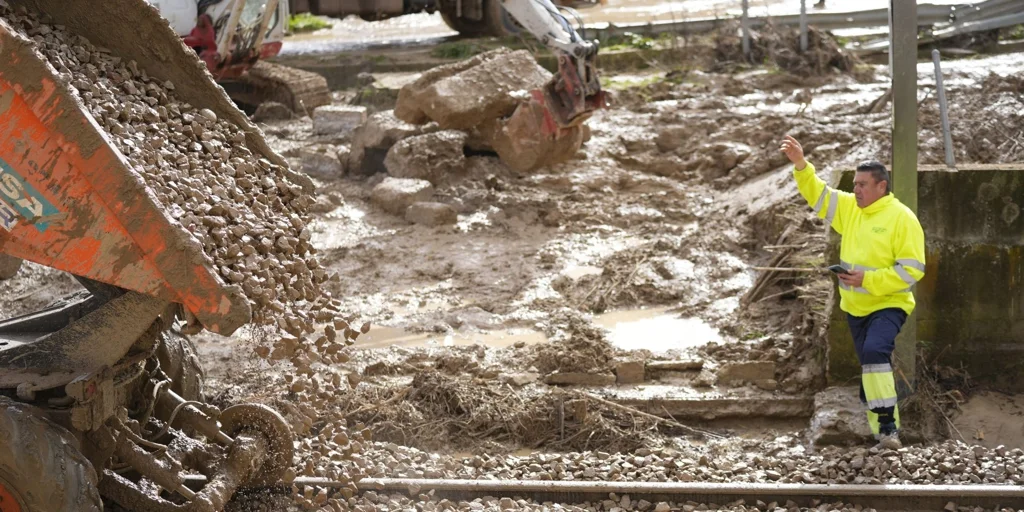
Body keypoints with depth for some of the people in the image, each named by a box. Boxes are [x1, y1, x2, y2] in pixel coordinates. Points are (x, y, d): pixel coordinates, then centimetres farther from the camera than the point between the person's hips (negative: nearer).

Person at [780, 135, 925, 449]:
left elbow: (912, 269, -19)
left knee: (875, 351, -30)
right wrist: (800, 164, -10)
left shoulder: (902, 218, -14)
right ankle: (884, 432, 23)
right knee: (870, 366, 13)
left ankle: (886, 422, -26)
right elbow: (817, 194, 7)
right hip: (855, 307, 7)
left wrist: (868, 280, -23)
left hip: (888, 305, -7)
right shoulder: (849, 207, 6)